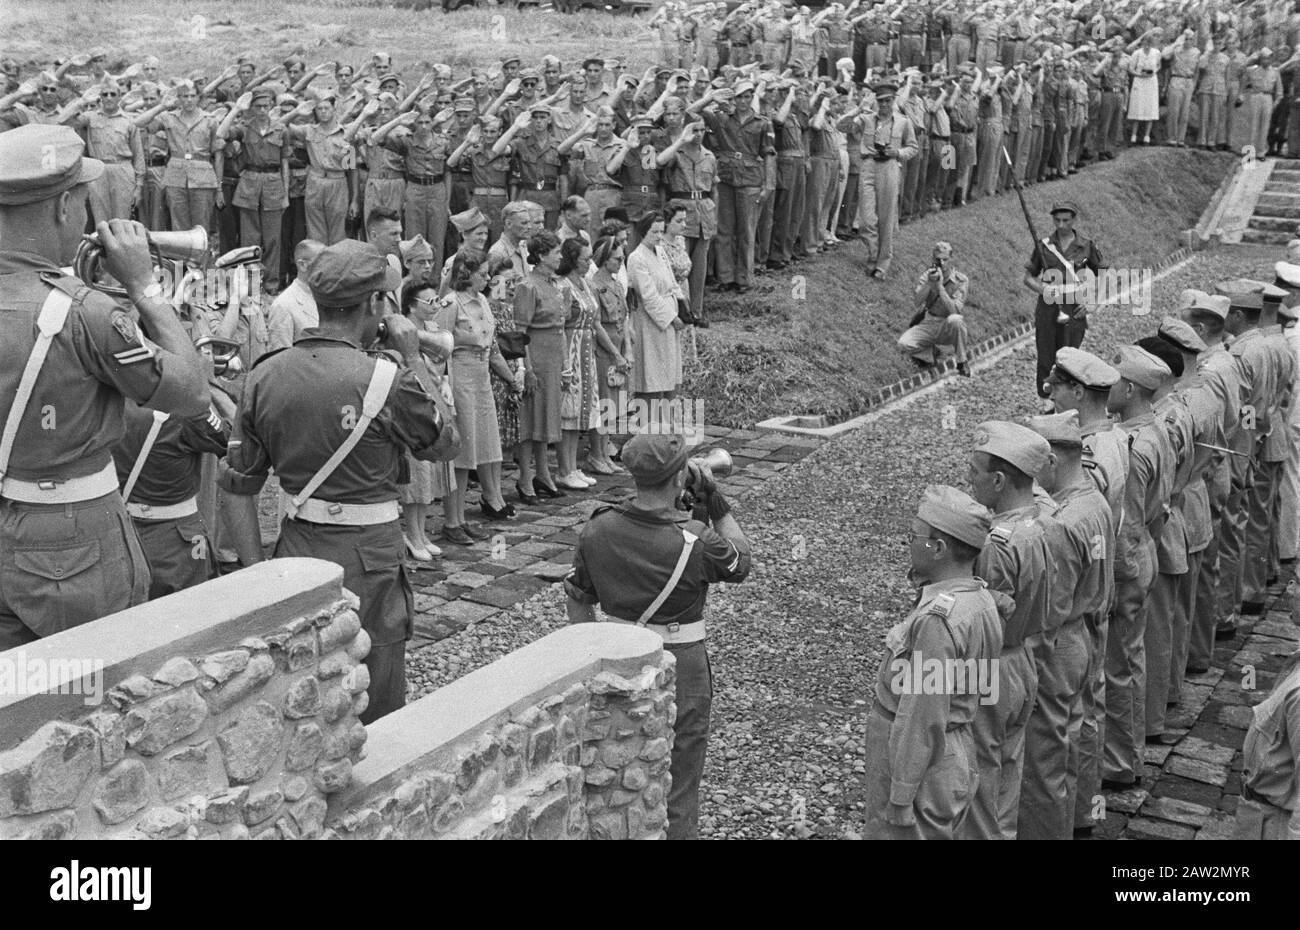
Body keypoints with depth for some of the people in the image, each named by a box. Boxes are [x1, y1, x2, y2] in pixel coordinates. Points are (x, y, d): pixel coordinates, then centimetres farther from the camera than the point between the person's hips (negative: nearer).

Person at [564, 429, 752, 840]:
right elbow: (741, 563, -1)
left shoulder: (597, 530, -9)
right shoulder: (695, 543, -22)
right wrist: (713, 500, -2)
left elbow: (577, 600, 1)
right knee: (677, 782, 12)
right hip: (679, 666, -4)